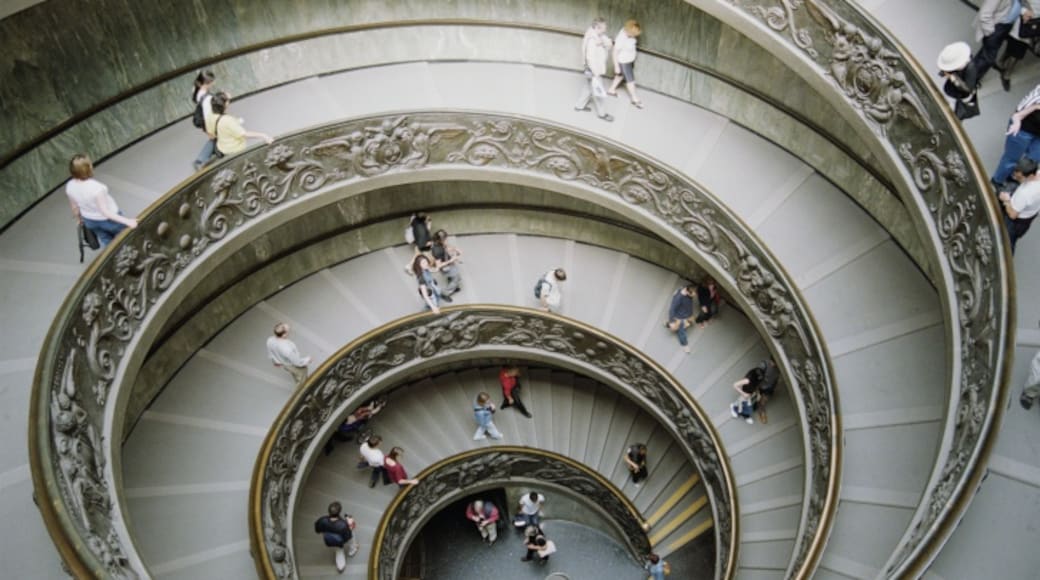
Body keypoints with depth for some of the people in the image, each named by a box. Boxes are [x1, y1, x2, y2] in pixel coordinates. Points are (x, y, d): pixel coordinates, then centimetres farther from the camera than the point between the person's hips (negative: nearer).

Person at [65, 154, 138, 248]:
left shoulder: (69, 186, -19)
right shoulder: (96, 187, -39)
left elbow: (74, 207, -2)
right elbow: (104, 212, -33)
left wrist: (79, 219, 18)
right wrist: (126, 221, -33)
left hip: (89, 221, 5)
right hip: (108, 220, -5)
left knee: (105, 242, 30)